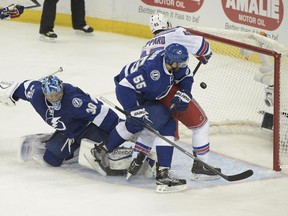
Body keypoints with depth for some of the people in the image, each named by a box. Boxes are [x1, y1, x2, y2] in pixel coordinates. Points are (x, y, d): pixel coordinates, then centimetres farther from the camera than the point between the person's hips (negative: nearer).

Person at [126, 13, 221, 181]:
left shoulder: (147, 46, 28)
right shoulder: (174, 34, 7)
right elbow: (200, 45, -3)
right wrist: (205, 56, 19)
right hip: (168, 90, -7)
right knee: (200, 122, 6)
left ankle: (136, 164, 24)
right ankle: (201, 167, 5)